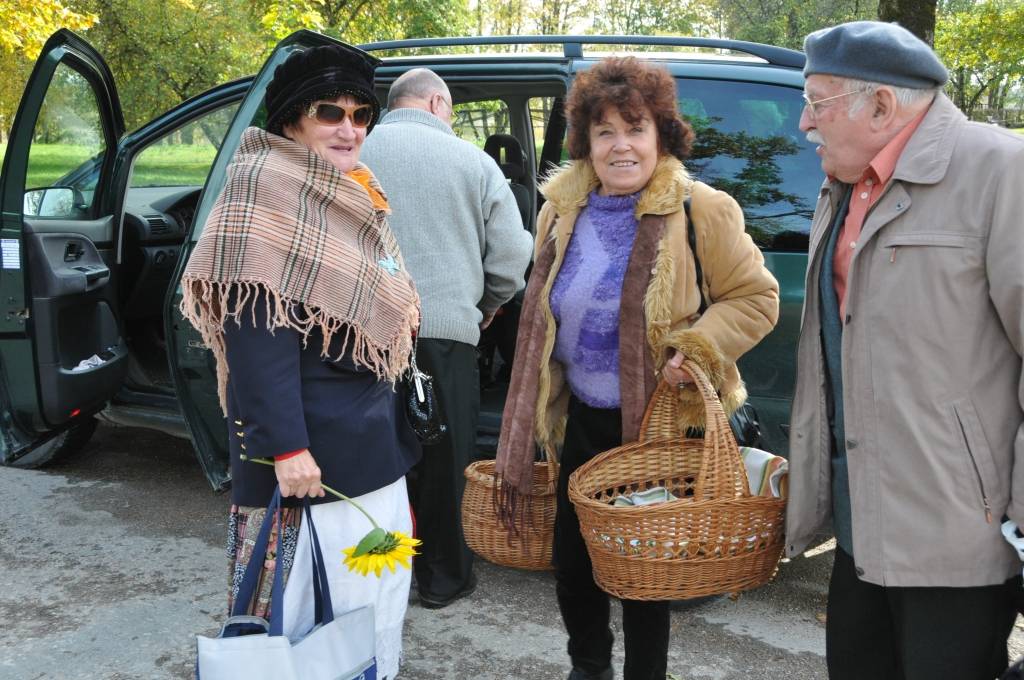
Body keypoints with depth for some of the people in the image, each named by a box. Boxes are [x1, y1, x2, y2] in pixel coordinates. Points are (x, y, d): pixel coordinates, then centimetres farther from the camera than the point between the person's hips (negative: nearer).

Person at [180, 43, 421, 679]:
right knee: (316, 606, -1)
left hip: (372, 435, 9)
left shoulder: (354, 194, 15)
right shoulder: (268, 185, -13)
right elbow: (258, 323, -22)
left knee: (382, 592, 17)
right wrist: (284, 446, -26)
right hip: (310, 447, -9)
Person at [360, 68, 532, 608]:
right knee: (444, 460, 10)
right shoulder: (472, 161, 2)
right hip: (445, 330, -1)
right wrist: (488, 303, 21)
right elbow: (512, 253, 2)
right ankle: (443, 578, 22)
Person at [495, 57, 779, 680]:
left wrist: (695, 348, -23)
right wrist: (528, 419, 18)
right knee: (573, 559, 16)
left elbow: (756, 299, -7)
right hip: (582, 417, 5)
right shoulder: (563, 211, 3)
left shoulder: (700, 211, -13)